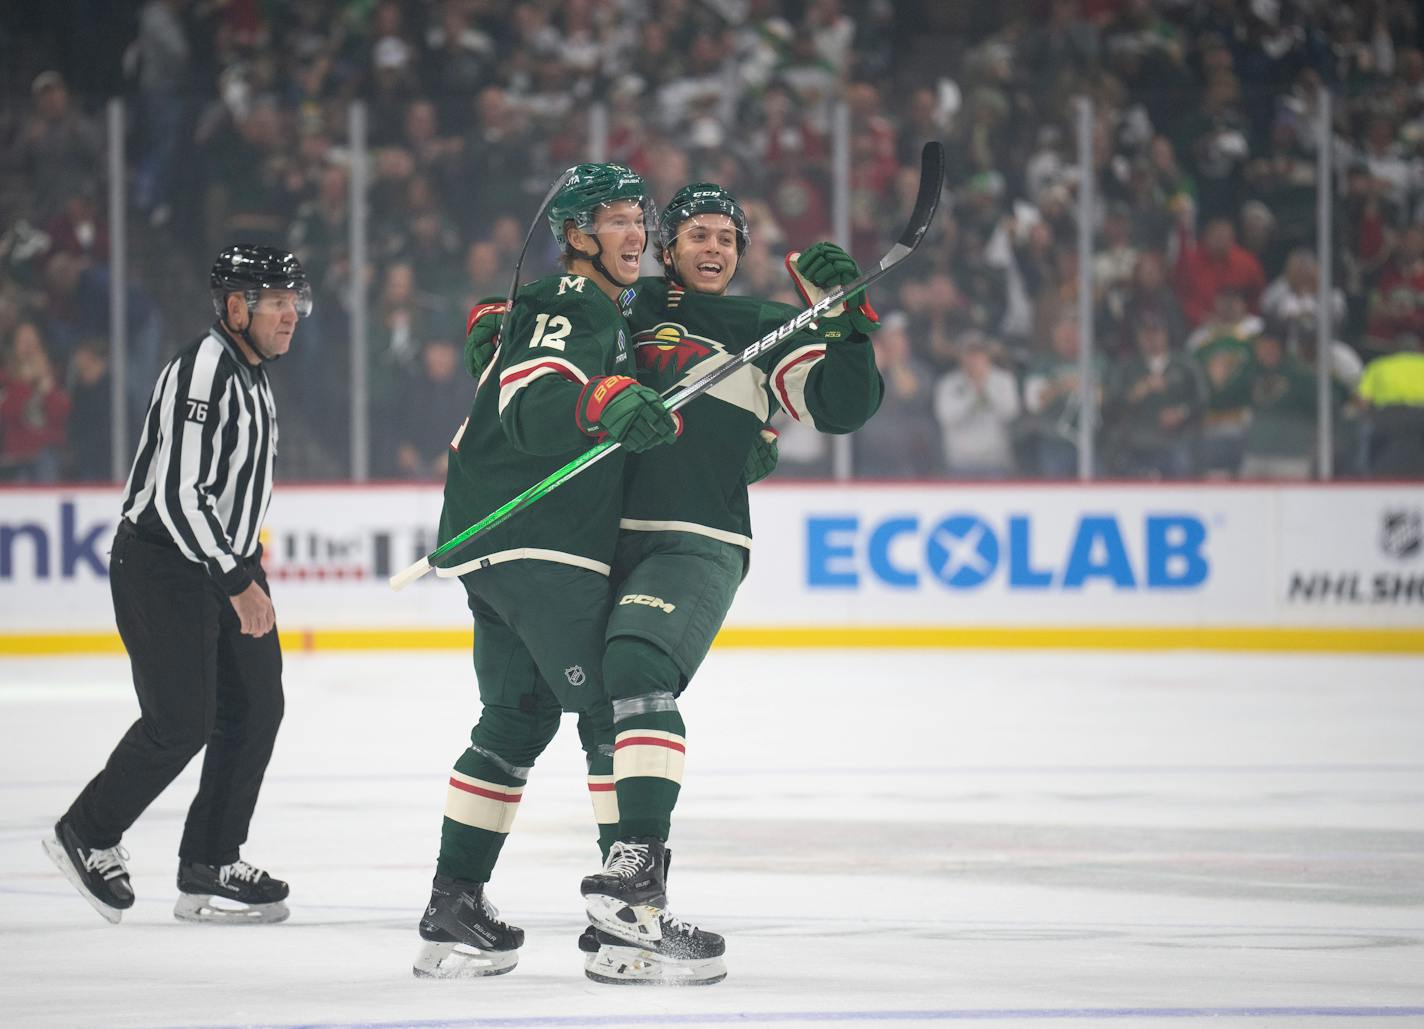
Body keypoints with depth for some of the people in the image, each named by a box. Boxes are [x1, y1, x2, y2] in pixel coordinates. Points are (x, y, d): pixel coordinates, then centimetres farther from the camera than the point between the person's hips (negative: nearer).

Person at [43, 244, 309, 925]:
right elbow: (179, 494, -26)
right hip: (162, 562, -10)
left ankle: (210, 870, 8)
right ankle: (87, 837, 8)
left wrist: (248, 563, 25)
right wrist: (237, 582, -25)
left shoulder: (251, 372, 12)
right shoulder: (202, 371, -20)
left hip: (226, 559, 10)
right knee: (182, 721, -12)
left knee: (256, 708, 2)